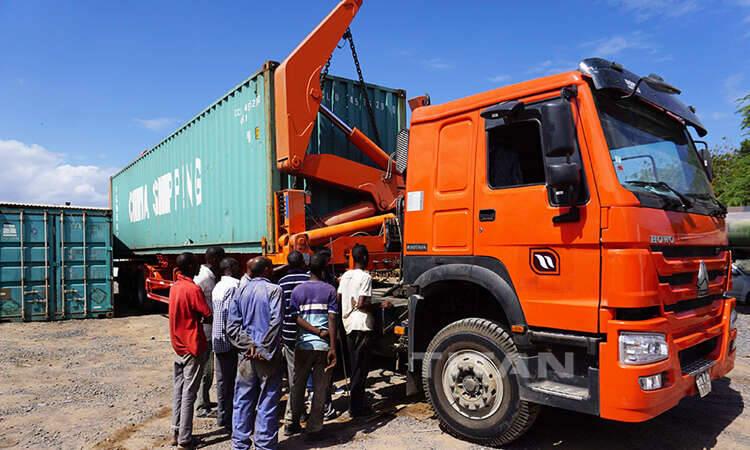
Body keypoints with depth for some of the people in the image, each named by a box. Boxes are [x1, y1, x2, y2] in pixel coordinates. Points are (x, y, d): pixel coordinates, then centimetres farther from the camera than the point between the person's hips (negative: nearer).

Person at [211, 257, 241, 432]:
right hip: (229, 341, -9)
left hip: (218, 339, 9)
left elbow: (217, 311, 14)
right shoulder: (233, 286, -15)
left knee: (222, 380, 16)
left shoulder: (218, 286, 14)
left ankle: (222, 416, 25)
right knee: (232, 381, -2)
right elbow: (229, 314, -22)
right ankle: (230, 420, 4)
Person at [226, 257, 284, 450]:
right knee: (267, 402, 6)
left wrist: (249, 345, -5)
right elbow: (275, 322, -18)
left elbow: (232, 326, 0)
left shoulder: (240, 291, 6)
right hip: (268, 356, -4)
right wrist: (265, 350, -12)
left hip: (247, 355, 4)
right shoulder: (274, 290, -8)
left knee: (243, 401, 13)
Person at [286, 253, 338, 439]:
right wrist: (333, 347, -8)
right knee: (320, 388, 7)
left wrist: (318, 332, -6)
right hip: (323, 346, -2)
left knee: (298, 385, 17)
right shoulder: (330, 290, -3)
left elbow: (297, 319, -6)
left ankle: (294, 424, 28)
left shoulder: (298, 290, 2)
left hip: (303, 345, 2)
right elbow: (332, 319, -8)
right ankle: (314, 428, 11)